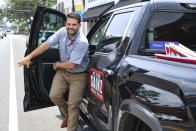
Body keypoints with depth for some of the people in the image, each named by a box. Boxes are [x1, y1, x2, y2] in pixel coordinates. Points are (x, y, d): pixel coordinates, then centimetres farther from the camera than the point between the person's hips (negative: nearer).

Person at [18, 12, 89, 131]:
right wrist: (29, 57, -4)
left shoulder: (82, 42, -27)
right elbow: (46, 45, -4)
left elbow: (71, 65, -25)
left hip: (78, 76, -6)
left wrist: (57, 64, -7)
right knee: (54, 96, -1)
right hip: (63, 71, 6)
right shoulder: (63, 31, -8)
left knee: (73, 105, -2)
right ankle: (67, 114, 28)